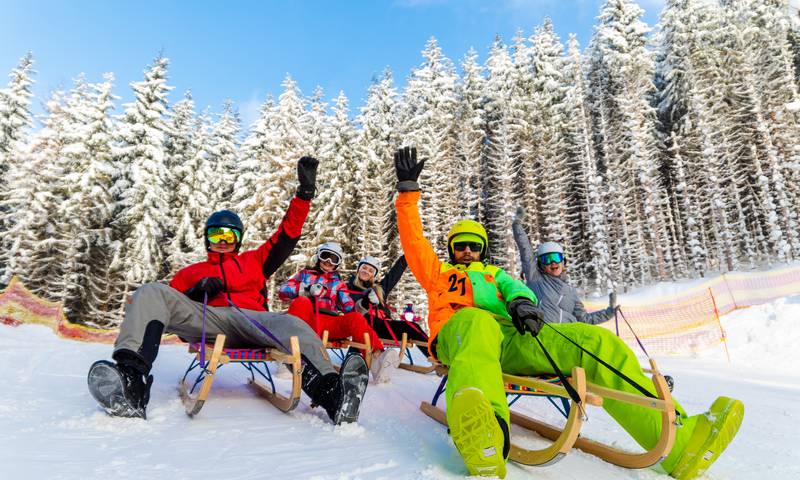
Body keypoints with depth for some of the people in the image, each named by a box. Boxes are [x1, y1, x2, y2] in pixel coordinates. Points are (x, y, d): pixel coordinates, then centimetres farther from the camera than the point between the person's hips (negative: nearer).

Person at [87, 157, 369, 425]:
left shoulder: (253, 262, 33)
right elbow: (171, 301, 22)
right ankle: (131, 379, -43)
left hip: (250, 319, -1)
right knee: (151, 293, -22)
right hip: (203, 320, 1)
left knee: (292, 325, -34)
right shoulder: (189, 272, 35)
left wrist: (304, 193, 17)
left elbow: (287, 235, 26)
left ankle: (330, 392, -57)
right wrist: (197, 291, 1)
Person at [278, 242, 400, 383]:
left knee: (355, 318, -28)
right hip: (308, 322, -1)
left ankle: (377, 357, -48)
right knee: (301, 302, -33)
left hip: (331, 325, 2)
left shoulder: (338, 283, 26)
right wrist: (307, 289, -11)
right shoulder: (305, 274, 22)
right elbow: (282, 291, 6)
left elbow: (350, 308, 12)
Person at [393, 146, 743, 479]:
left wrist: (521, 302, -12)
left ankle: (675, 440, -33)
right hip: (458, 334, -3)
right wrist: (408, 191, 10)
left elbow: (515, 288, 14)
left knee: (596, 340, -17)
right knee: (478, 322, -43)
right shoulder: (439, 272, 31)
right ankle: (480, 433, -73)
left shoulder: (494, 274, 37)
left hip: (511, 339, 4)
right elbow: (413, 242, 17)